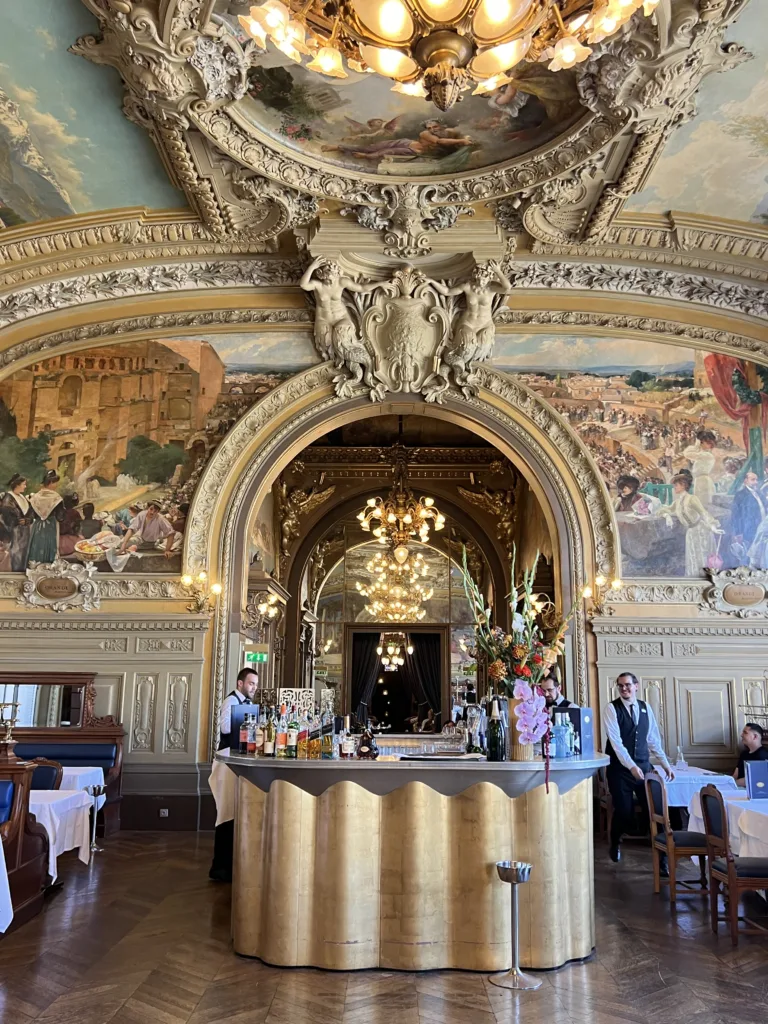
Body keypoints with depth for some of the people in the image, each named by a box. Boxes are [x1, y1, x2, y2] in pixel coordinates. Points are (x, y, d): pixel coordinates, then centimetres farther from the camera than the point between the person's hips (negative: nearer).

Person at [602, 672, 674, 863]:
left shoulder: (645, 708, 7)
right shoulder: (611, 708, -8)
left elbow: (653, 739, 13)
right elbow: (615, 741, -17)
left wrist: (665, 764, 9)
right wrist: (631, 766, -24)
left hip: (643, 766, 4)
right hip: (620, 768, -3)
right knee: (624, 812, 1)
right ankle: (615, 844, 30)